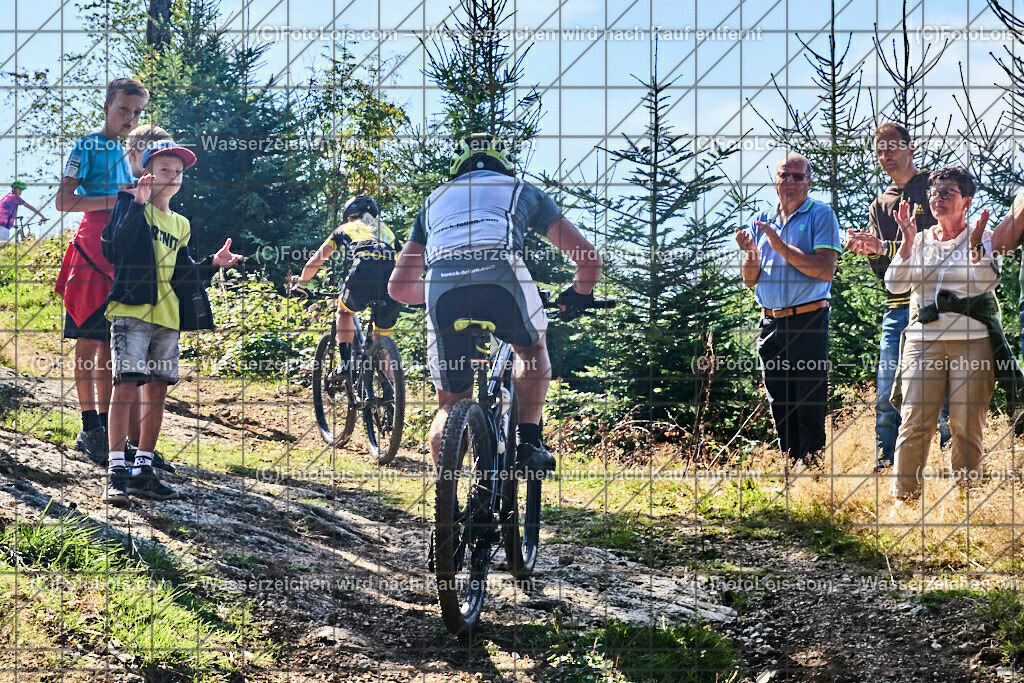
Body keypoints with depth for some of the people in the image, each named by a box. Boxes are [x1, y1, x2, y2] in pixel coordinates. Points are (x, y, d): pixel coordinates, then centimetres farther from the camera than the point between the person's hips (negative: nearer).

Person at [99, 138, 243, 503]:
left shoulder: (181, 225, 21)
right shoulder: (132, 206, 2)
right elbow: (115, 248, -16)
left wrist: (212, 264, 9)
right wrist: (137, 204, -22)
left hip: (166, 316, 7)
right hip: (132, 309, -7)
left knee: (157, 391, 6)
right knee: (126, 385, -15)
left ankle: (143, 470, 14)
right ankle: (117, 472, -14)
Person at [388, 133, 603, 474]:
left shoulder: (435, 199, 38)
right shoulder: (522, 191, 34)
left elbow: (399, 287, 36)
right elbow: (587, 255, 28)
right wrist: (580, 293, 49)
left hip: (443, 285, 2)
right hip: (501, 277, -1)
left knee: (451, 403, 18)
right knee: (533, 351, 32)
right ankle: (529, 442, 19)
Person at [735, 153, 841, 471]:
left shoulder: (820, 215, -1)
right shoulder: (763, 221, 16)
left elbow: (826, 269, -13)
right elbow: (750, 280, 17)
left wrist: (781, 247, -16)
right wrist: (750, 253, -4)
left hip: (807, 322, -6)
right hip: (770, 323, 6)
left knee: (809, 405, -6)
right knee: (779, 405, 8)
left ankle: (810, 466, -2)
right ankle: (789, 466, 15)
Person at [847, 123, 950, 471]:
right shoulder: (879, 205, 20)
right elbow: (883, 271, 15)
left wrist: (885, 247, -12)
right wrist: (869, 251, -7)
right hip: (897, 308, 5)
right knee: (887, 397, 1)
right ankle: (884, 468, 5)